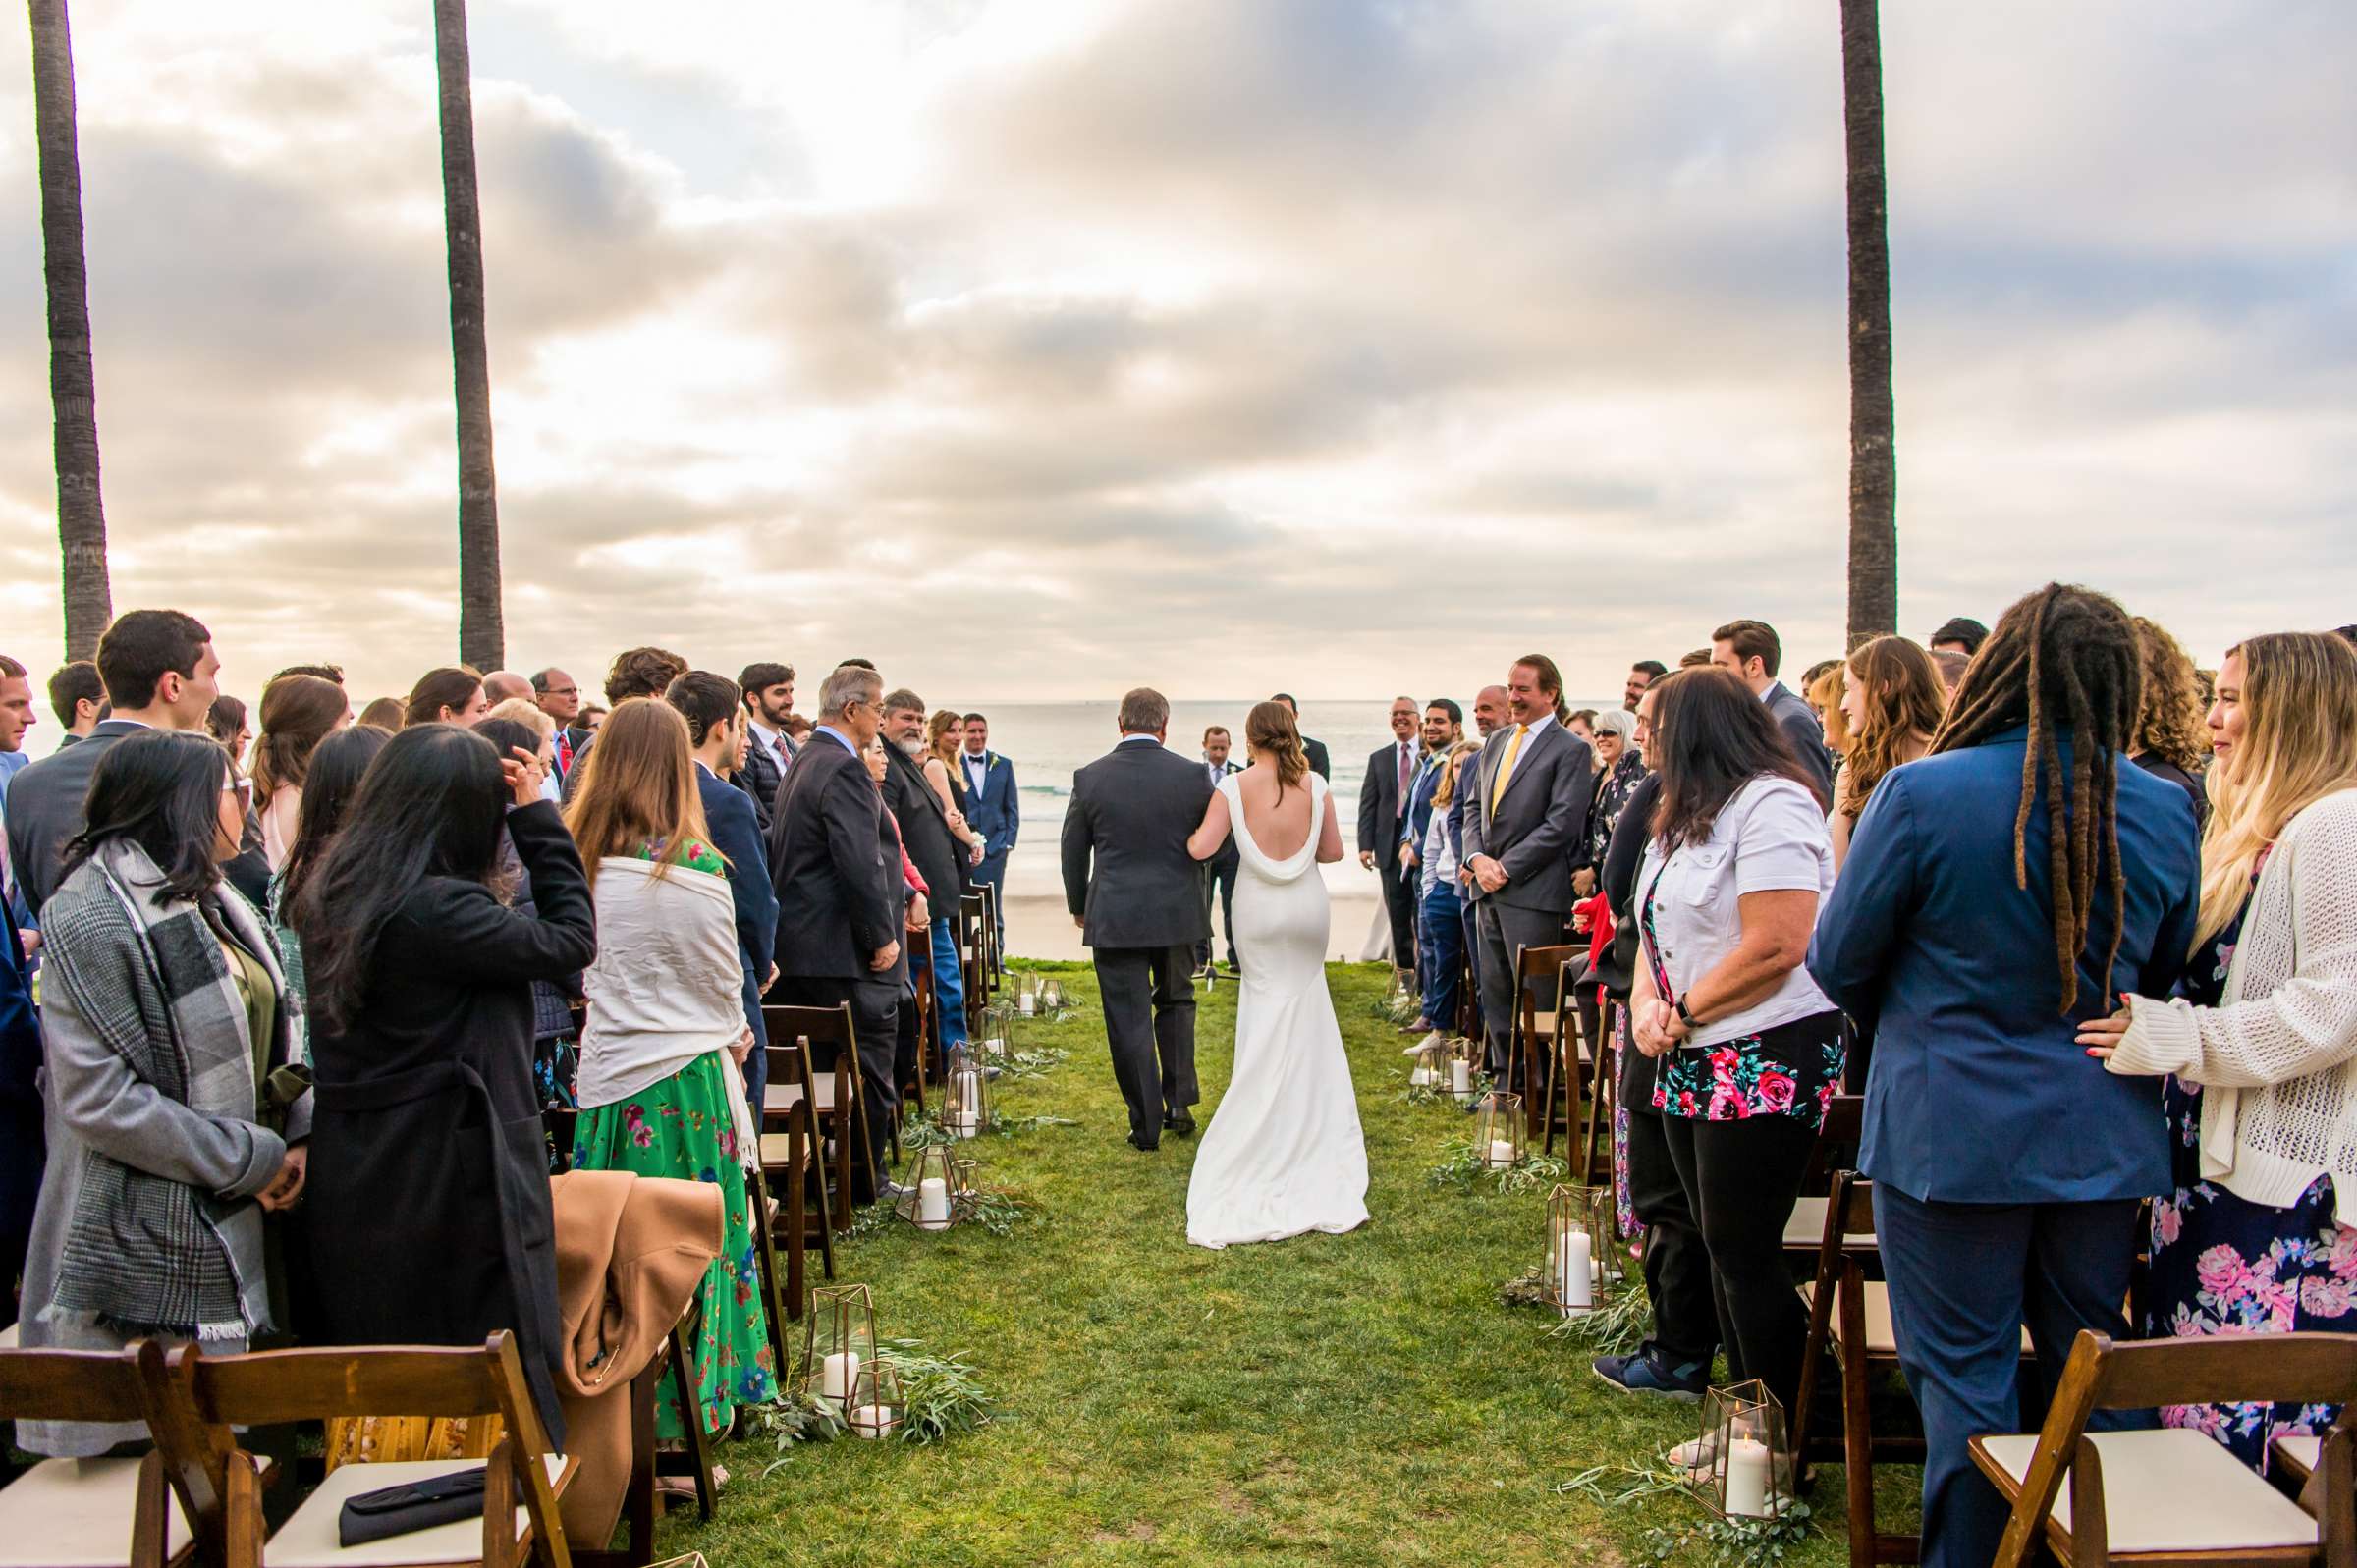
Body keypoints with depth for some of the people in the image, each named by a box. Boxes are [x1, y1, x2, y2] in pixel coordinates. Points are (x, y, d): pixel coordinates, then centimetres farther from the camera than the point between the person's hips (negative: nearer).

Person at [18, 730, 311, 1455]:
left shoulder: (211, 905, 13)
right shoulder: (92, 921, -15)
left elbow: (268, 1039, 17)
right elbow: (99, 1100, -20)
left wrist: (299, 1135, -1)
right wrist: (252, 1158, -16)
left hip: (238, 1227, 8)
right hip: (153, 1247, -8)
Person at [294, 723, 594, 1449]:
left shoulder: (326, 898, 4)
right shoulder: (438, 908, -23)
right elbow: (572, 940, -14)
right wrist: (538, 817, -6)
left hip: (352, 1185, 9)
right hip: (450, 1185, -8)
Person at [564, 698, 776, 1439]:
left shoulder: (577, 863, -4)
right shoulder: (696, 870, -14)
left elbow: (582, 970, 8)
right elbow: (726, 986, -2)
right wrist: (735, 1042, 19)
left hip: (609, 1079, 4)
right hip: (690, 1078, -3)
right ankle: (687, 1420, 17)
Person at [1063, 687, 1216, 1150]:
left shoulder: (1090, 778, -6)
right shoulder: (1193, 776, -6)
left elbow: (1072, 853, 2)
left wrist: (1079, 907, 17)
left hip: (1114, 917, -1)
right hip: (1179, 914, 2)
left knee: (1130, 1021, 6)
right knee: (1175, 1003, 22)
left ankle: (1146, 1125, 11)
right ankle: (1180, 1103, 18)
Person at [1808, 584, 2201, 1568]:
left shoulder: (1921, 795, -17)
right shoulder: (2165, 810, -3)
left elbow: (1838, 959, -7)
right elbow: (2166, 971, 11)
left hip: (1952, 1131, -4)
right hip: (2105, 1138, 5)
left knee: (1967, 1376, 7)